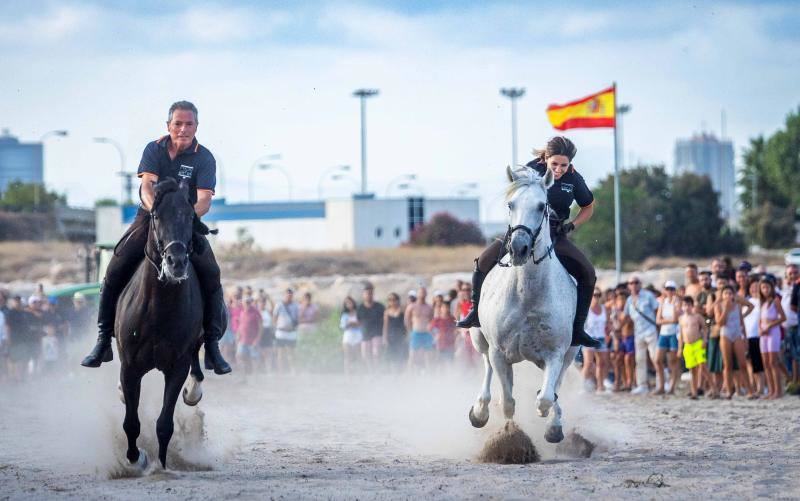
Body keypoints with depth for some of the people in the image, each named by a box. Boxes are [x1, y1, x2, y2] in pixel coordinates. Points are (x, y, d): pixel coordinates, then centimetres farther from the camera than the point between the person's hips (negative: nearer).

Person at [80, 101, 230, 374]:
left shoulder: (204, 158, -5)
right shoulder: (154, 149, 1)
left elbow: (204, 199, -16)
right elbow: (147, 186, -13)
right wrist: (157, 209, -35)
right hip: (149, 218, 1)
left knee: (210, 274, -22)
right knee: (115, 271, -14)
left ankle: (212, 345, -12)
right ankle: (103, 342, -5)